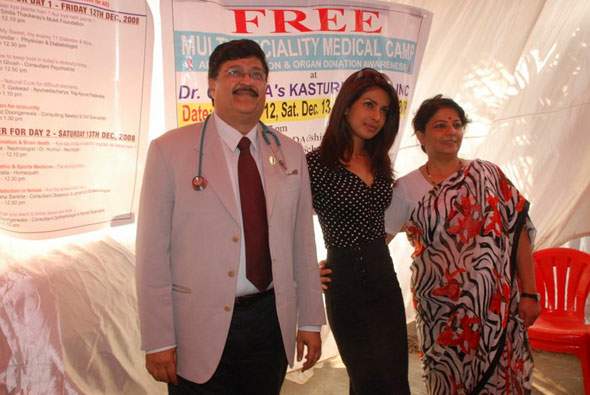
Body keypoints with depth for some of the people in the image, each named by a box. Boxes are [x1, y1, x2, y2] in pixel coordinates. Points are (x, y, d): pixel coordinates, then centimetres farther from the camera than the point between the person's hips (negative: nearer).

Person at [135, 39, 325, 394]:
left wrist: (311, 321, 9)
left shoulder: (290, 153, 6)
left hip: (272, 321, 4)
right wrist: (158, 340, -9)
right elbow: (153, 251, -8)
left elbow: (303, 242, 8)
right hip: (200, 328, -3)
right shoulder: (170, 150, -6)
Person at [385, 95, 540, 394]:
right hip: (441, 310, -1)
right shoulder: (406, 188, -1)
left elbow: (519, 232, 2)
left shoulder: (487, 174, 2)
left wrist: (529, 293, -2)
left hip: (498, 304, 1)